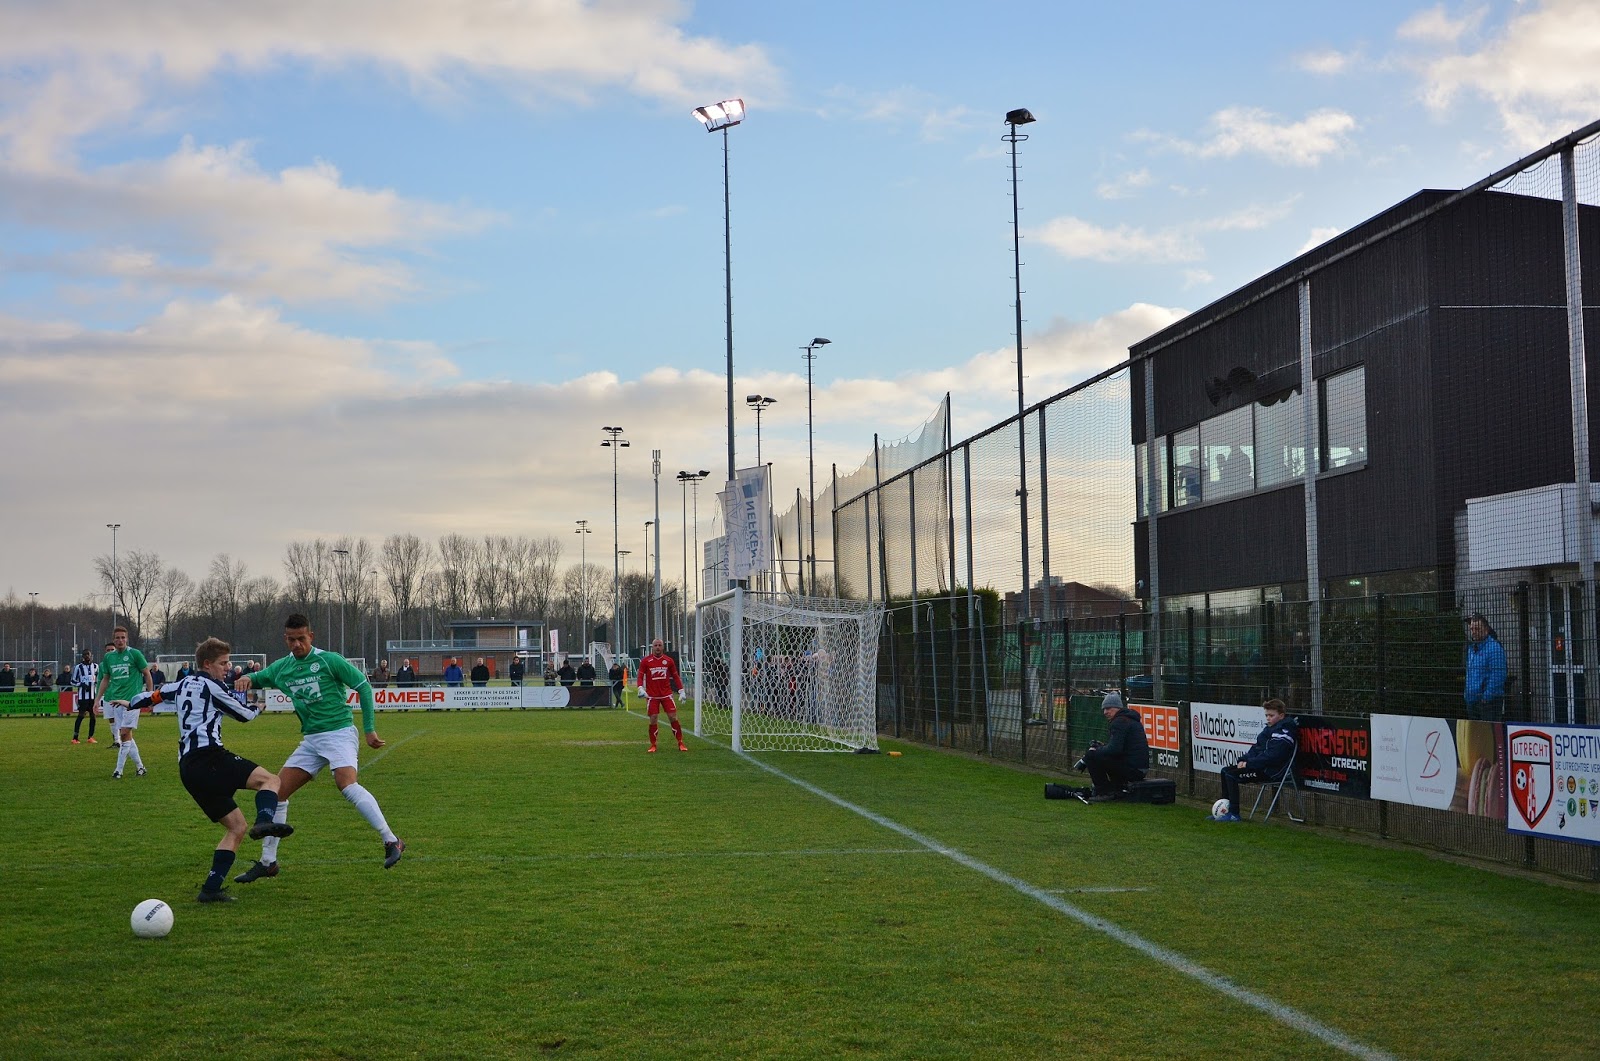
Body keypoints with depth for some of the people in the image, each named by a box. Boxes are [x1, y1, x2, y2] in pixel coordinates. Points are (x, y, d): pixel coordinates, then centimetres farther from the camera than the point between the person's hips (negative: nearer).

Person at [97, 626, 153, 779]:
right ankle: (140, 766, 16)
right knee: (127, 735, 6)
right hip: (116, 700, 5)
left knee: (125, 733, -11)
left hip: (132, 699, -5)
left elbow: (147, 673, 2)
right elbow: (105, 679, 20)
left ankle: (119, 770, -7)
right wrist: (98, 699, 17)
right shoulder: (108, 657, 11)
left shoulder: (134, 654, -3)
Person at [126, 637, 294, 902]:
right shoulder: (210, 685, 2)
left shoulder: (183, 684, 24)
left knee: (236, 827, 10)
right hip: (208, 757, -8)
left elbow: (155, 694, 39)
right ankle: (264, 821, -48)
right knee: (270, 779, -17)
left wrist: (132, 704, 59)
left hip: (187, 766, 8)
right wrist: (258, 708, 30)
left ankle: (211, 889, 1)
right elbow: (243, 714, 7)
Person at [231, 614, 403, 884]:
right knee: (277, 792, 2)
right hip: (310, 740, 7)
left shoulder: (329, 660, -8)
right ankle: (267, 862, 14)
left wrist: (369, 729, -6)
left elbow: (363, 686, -4)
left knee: (347, 784, -30)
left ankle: (391, 841, -27)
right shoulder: (281, 667, 10)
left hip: (339, 732, -7)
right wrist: (247, 679, -3)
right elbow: (257, 679, 24)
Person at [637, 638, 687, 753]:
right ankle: (653, 745, 10)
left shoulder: (669, 661, 4)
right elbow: (640, 676, 0)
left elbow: (675, 676, 10)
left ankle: (680, 743, 3)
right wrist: (641, 688, -17)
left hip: (667, 695, 1)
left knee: (673, 717, -5)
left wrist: (681, 691, 4)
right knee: (653, 720, -3)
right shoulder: (645, 661, 0)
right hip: (652, 695, -1)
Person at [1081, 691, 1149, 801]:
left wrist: (1096, 750, -3)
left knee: (1090, 756, -10)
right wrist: (1102, 747, 13)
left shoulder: (1119, 722, -11)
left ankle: (1104, 792, -6)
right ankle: (1117, 789, 21)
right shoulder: (1130, 719, 21)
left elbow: (1114, 749, -19)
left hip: (1132, 769, -11)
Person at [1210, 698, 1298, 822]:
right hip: (1260, 766, 10)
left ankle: (1234, 814, -15)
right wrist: (1243, 760, 1)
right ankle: (1226, 809, 8)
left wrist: (1249, 763, -18)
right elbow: (1256, 748, 18)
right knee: (1226, 771, 8)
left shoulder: (1284, 731, -14)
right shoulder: (1270, 728, 17)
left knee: (1231, 775, -19)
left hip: (1271, 772, -10)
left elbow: (1272, 756, -22)